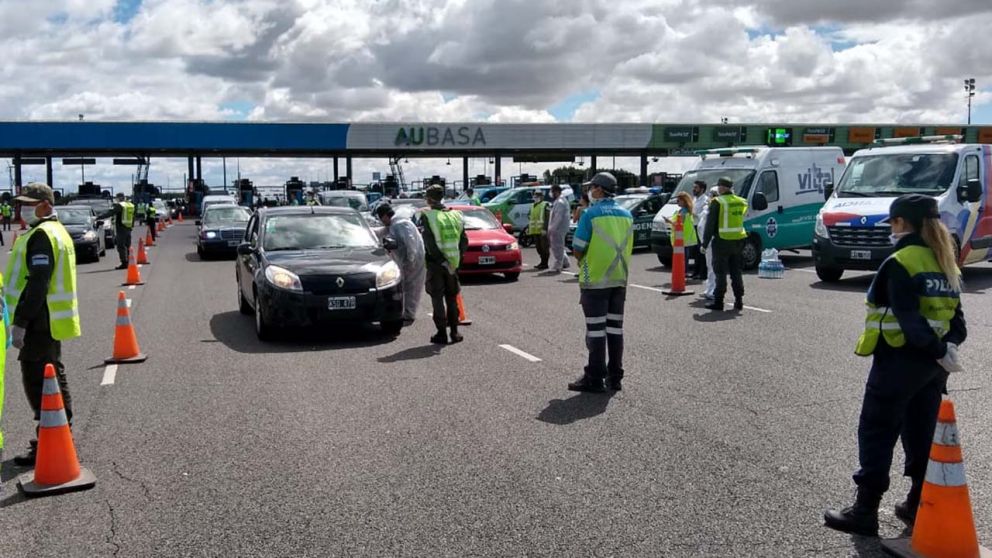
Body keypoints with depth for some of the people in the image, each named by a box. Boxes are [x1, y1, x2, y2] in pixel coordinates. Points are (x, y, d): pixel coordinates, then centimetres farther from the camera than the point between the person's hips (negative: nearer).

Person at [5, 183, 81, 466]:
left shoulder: (41, 235, -16)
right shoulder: (56, 231, 16)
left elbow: (37, 284, -24)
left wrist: (20, 322, -23)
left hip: (40, 323, -10)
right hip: (51, 321, 10)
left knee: (37, 382, -7)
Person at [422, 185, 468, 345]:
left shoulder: (427, 217, -10)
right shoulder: (456, 215, 5)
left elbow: (429, 243, -19)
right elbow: (465, 241, 5)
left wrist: (442, 261, -17)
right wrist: (456, 259, 7)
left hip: (435, 265, -4)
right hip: (452, 264, 4)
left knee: (437, 299, 2)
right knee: (452, 298, 15)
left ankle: (441, 333, 1)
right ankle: (454, 332, 16)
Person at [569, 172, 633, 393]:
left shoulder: (591, 214, -12)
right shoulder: (626, 215, 7)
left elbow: (578, 249, -12)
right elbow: (628, 248, 12)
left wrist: (582, 260, 8)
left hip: (595, 280, -6)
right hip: (619, 279, 6)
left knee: (596, 329, -1)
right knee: (615, 328, 11)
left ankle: (594, 379, 3)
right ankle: (614, 377, 16)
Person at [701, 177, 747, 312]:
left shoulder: (717, 202, -11)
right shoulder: (741, 202, 8)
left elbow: (710, 224, -11)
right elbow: (741, 220, 16)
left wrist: (705, 243, -5)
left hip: (722, 241, -5)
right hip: (739, 240, 6)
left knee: (721, 273, 1)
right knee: (736, 272, 12)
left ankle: (718, 302, 4)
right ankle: (739, 301, 14)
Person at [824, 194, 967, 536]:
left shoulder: (900, 263, -16)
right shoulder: (945, 262, 10)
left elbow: (909, 318, -23)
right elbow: (955, 313, 8)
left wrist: (938, 350, -21)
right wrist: (950, 345, -3)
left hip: (898, 360, -8)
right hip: (932, 365, 8)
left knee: (876, 434, 1)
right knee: (922, 435, 16)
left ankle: (865, 512, 5)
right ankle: (918, 505, 25)